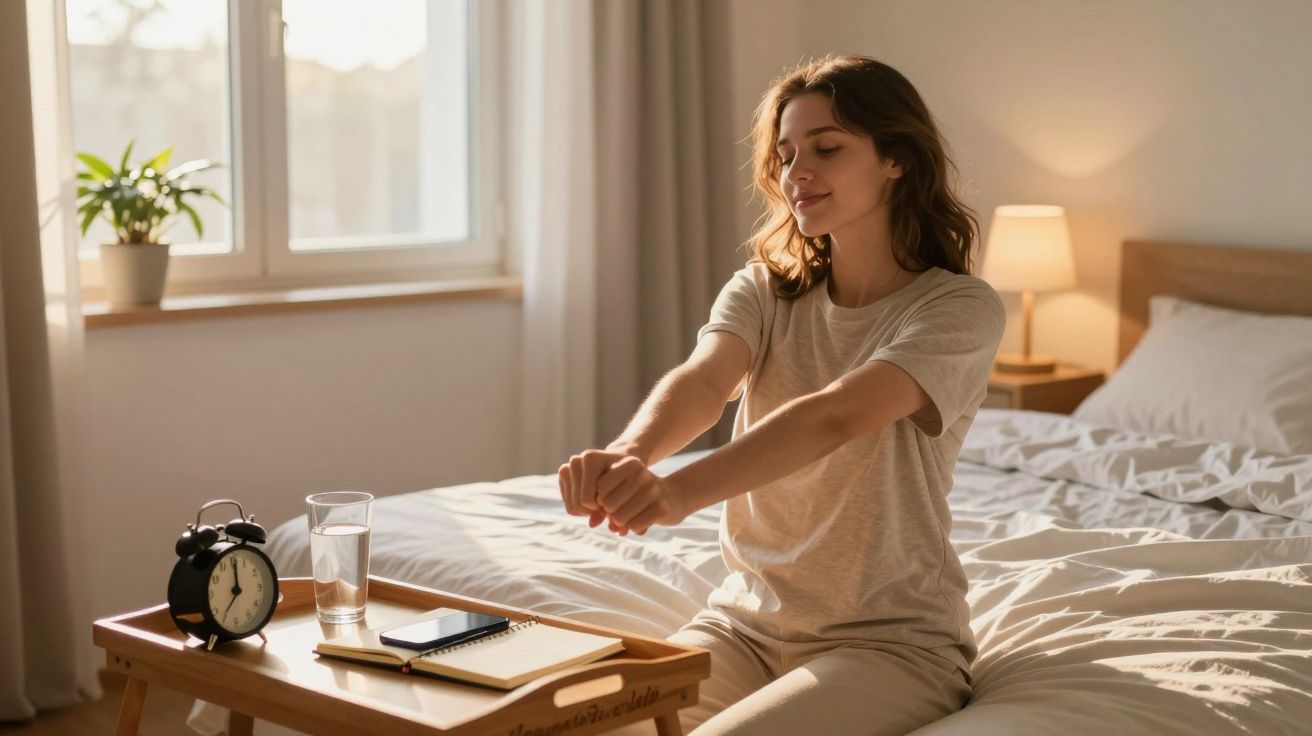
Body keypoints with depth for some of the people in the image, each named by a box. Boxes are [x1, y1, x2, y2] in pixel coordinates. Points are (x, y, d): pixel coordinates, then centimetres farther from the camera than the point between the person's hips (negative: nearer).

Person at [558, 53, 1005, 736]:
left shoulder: (961, 307, -12)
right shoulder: (761, 290, 4)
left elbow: (837, 416, -30)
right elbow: (702, 380, -18)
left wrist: (680, 489, -46)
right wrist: (629, 453, -42)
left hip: (892, 639, -4)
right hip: (746, 620, 4)